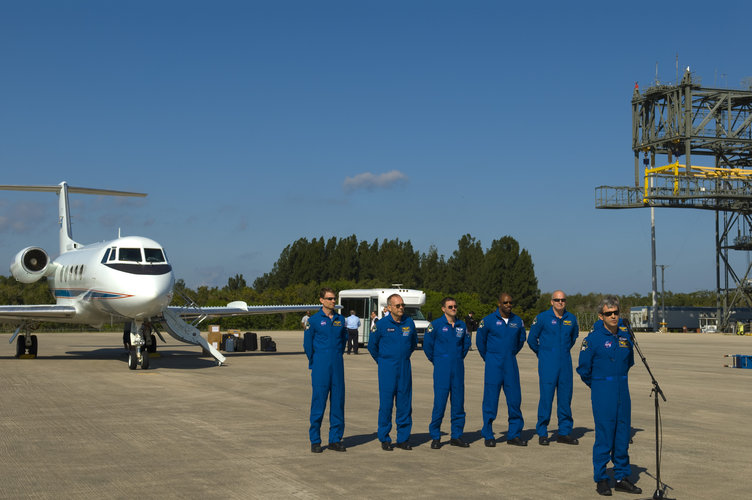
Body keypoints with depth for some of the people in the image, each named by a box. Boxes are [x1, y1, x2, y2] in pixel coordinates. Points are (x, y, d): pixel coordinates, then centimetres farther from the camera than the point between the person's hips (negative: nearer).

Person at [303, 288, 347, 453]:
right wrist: (314, 363, 7)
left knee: (338, 402, 5)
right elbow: (307, 344, 4)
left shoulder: (340, 319, 10)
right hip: (321, 367, -4)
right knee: (318, 402, -3)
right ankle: (315, 441, 5)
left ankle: (335, 439, 13)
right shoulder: (314, 320, -2)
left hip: (337, 365, 4)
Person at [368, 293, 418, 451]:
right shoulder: (381, 324, -6)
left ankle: (403, 438, 13)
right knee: (386, 403, -1)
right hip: (387, 368, -3)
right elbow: (372, 345, 7)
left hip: (405, 368, 3)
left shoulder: (409, 322, 4)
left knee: (405, 403, 5)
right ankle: (385, 439, 7)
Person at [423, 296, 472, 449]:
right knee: (439, 403, -5)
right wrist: (435, 360, 6)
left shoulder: (462, 325, 8)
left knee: (458, 402, 6)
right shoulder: (436, 325, -5)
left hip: (458, 368, 4)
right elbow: (427, 345, 1)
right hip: (442, 368, -4)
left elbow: (466, 343, 23)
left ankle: (457, 436, 14)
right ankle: (435, 437, 3)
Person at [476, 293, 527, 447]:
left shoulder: (518, 321, 5)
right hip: (493, 365, -3)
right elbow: (480, 341, 8)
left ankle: (514, 435, 12)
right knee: (491, 399, -3)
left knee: (515, 399, 2)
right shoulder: (488, 320, -5)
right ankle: (488, 436, 6)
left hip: (511, 364, 3)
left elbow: (521, 340, 22)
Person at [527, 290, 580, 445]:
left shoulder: (571, 319, 7)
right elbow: (531, 339, 4)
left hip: (565, 363, 4)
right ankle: (542, 433, 1)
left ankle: (564, 432, 15)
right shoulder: (542, 318, -5)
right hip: (548, 364, -4)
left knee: (565, 397, 6)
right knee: (546, 397, -7)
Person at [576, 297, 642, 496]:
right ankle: (601, 479, 6)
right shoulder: (593, 338, -10)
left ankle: (622, 477, 18)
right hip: (602, 395, -5)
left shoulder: (625, 336, 5)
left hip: (623, 392, 5)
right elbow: (583, 368, -3)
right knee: (604, 436, -4)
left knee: (623, 435, 8)